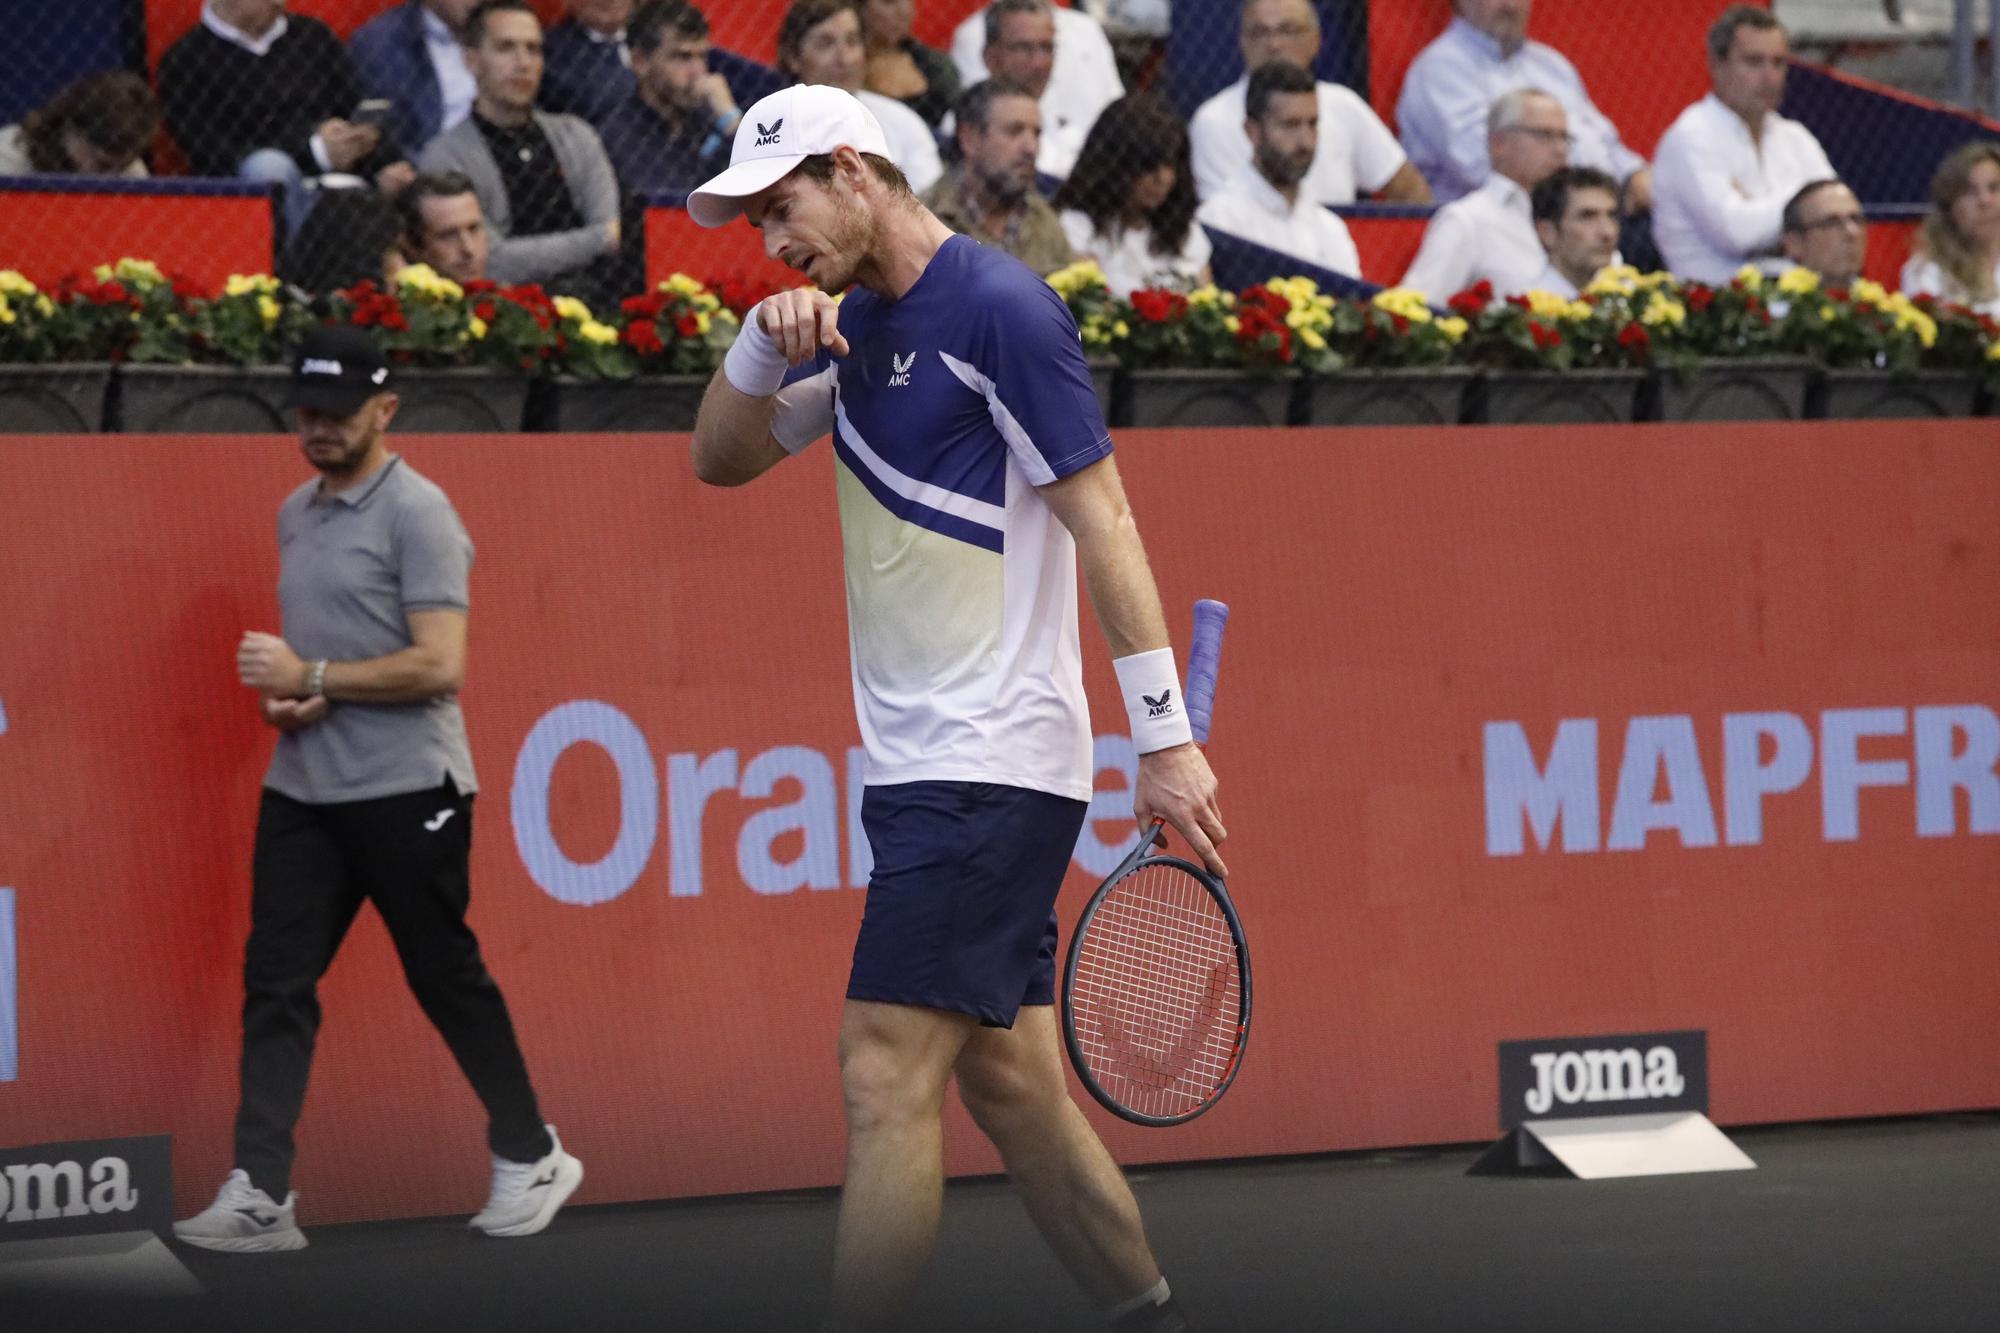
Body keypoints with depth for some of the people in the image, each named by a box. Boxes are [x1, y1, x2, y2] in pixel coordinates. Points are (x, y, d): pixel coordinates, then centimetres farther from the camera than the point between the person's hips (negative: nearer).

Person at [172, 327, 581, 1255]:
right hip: (301, 793, 7)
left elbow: (439, 665, -18)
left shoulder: (415, 511, -11)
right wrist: (281, 693, 4)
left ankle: (530, 1159, 18)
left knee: (446, 978, 2)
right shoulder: (296, 514, 14)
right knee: (275, 980, -2)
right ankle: (258, 1195, -5)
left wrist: (311, 679, -17)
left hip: (406, 792, -7)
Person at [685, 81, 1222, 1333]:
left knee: (888, 1078, -12)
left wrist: (1164, 734, -17)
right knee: (1013, 1081, 8)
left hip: (992, 768, -9)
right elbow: (724, 459, 20)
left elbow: (1101, 515, -14)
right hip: (924, 762, 9)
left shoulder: (999, 308, -11)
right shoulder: (857, 327, 14)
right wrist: (763, 338, -1)